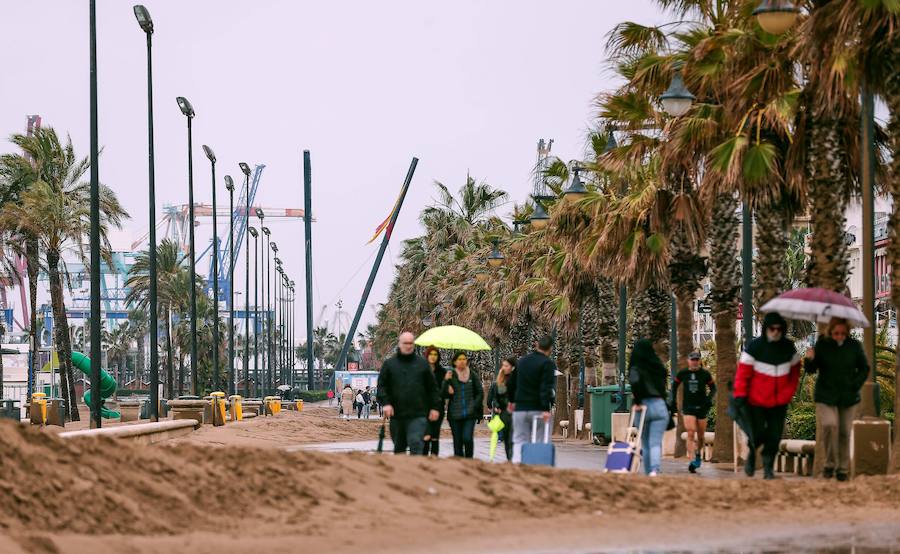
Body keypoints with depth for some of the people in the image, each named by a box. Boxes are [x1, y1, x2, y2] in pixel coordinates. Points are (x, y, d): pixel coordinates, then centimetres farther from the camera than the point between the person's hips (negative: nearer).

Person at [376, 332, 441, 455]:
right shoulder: (389, 364, 8)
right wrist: (385, 403, -9)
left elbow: (432, 387, 10)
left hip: (418, 414, -2)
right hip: (396, 414, 2)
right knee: (399, 447, 13)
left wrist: (434, 407, 5)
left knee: (416, 444, -15)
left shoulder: (422, 363, 8)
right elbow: (381, 385, 5)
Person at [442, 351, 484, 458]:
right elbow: (443, 395, -1)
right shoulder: (450, 375, 4)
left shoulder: (472, 375, 5)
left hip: (470, 414, -1)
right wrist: (446, 381, -14)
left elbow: (480, 392, 11)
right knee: (457, 441, 3)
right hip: (455, 415, 1)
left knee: (467, 438, -15)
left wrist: (474, 406, -1)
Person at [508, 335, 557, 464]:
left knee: (519, 441, 4)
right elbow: (546, 388, -19)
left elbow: (511, 383, 20)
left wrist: (511, 400, 35)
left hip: (520, 408, 5)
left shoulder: (522, 360, 12)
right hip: (538, 409, -5)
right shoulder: (548, 364, -9)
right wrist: (546, 409, -23)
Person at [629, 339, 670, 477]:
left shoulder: (636, 368, -5)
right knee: (656, 443, -4)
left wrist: (637, 402, -16)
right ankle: (655, 470, -25)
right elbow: (663, 386, 9)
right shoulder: (659, 367, 9)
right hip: (660, 406, 2)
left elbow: (634, 382, -24)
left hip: (644, 406, -2)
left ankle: (648, 472, 15)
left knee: (645, 444, 12)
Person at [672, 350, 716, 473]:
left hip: (702, 407, 1)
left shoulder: (705, 374, -1)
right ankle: (693, 461, -18)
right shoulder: (683, 374, 2)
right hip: (688, 407, -1)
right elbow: (675, 386, 17)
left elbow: (713, 388, 8)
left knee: (701, 436, 9)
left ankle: (698, 454, 37)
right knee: (691, 434, -15)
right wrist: (673, 400, 9)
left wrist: (709, 399, -9)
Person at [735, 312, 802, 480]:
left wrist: (789, 393, 10)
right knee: (757, 434, 1)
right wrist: (740, 395, -14)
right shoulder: (754, 347, -10)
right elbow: (742, 373, -9)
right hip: (756, 402, -3)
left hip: (779, 403, 3)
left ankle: (768, 466, 12)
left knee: (775, 436, -1)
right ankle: (752, 452, 33)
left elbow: (795, 371, 16)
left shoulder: (789, 348, 3)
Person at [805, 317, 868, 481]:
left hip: (848, 397, 2)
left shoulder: (854, 345, 0)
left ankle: (843, 468, 17)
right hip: (826, 396, -2)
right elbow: (811, 370, 0)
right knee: (830, 425, -21)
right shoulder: (822, 344, -4)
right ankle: (830, 464, -6)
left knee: (844, 432, 4)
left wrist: (855, 385, -2)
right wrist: (810, 360, -21)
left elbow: (864, 368, 11)